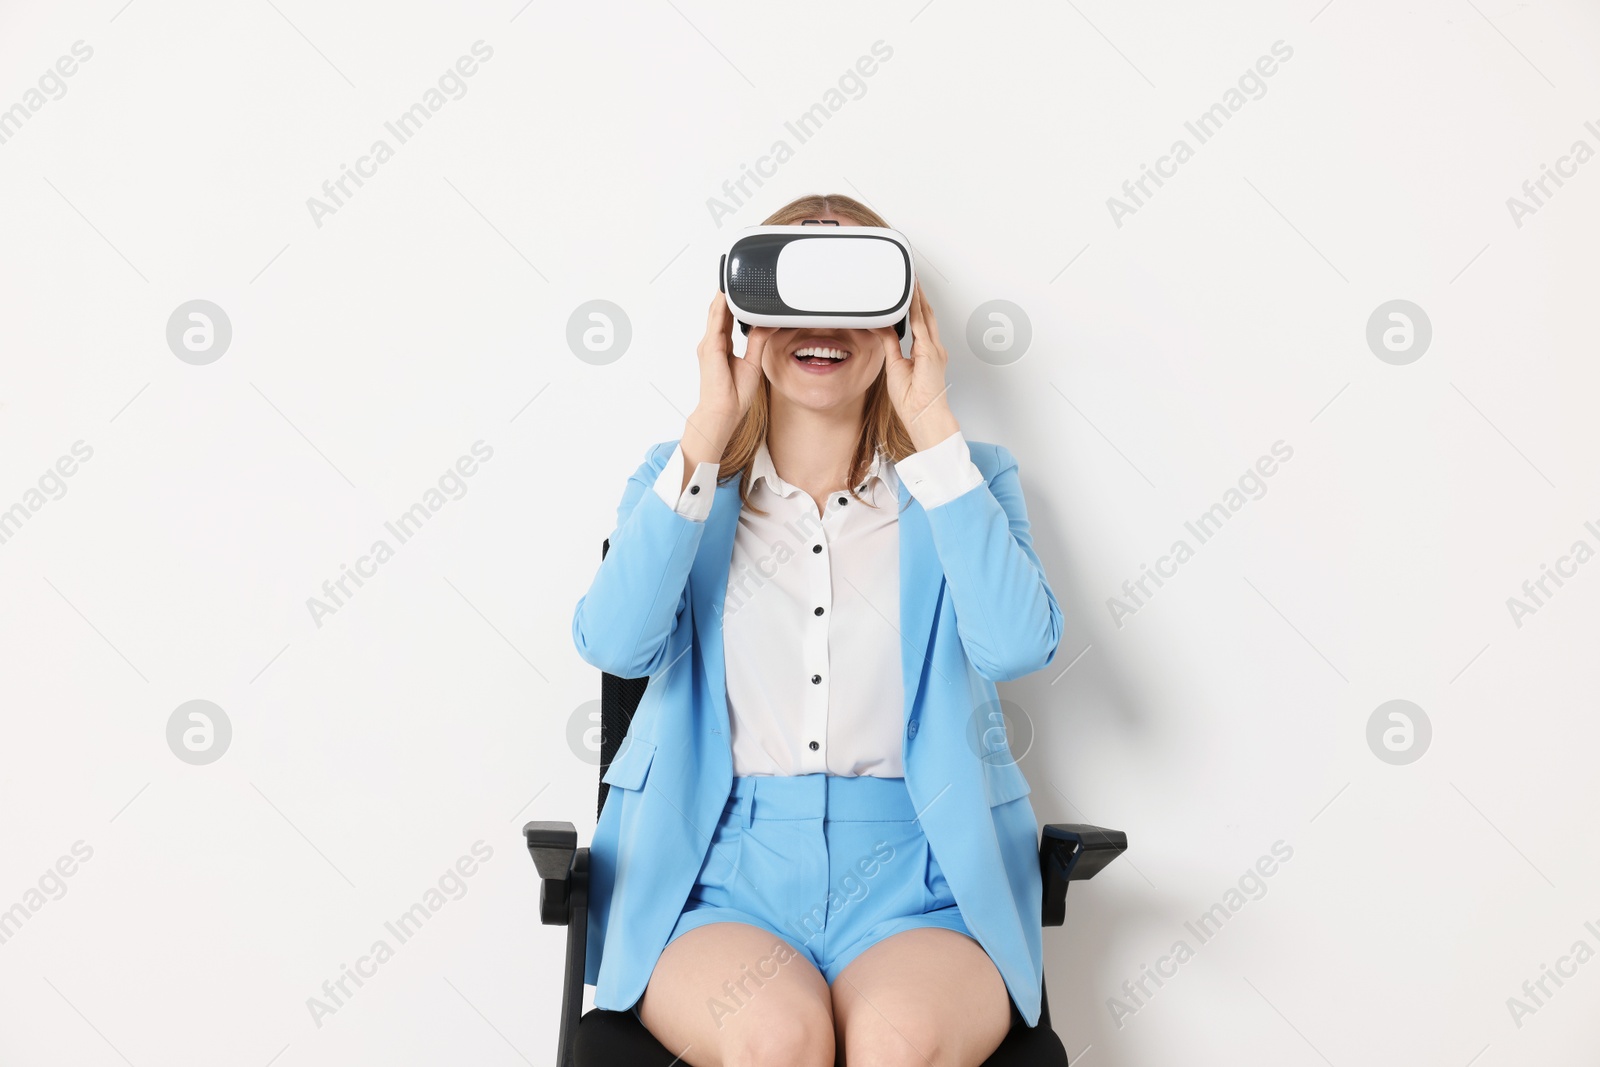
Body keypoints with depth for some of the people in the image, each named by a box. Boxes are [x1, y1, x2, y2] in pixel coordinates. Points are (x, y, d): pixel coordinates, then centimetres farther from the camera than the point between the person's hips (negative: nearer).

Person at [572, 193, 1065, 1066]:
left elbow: (1017, 645, -11)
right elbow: (616, 643, -8)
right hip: (719, 873, 1)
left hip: (914, 882, 0)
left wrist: (934, 428, -10)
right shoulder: (683, 480, 11)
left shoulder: (966, 480, 9)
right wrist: (706, 434, -10)